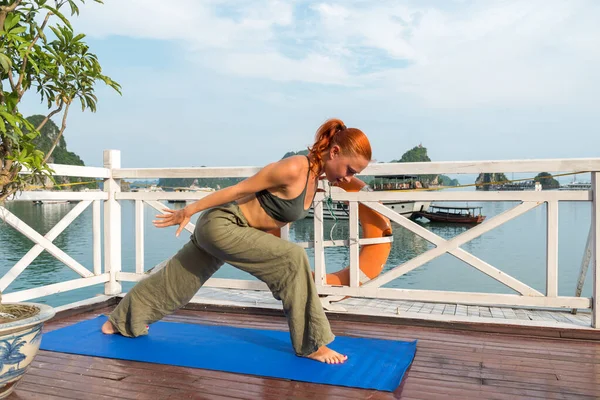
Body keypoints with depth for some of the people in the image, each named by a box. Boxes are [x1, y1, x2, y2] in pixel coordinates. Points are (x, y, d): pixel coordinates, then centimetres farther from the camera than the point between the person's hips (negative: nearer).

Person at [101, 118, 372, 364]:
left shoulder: (316, 176, 1)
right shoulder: (293, 169, -26)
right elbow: (238, 190, -20)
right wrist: (188, 211, -12)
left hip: (228, 228, 9)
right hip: (221, 225, -9)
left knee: (177, 281, 23)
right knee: (293, 260, -20)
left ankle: (121, 322, 45)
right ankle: (311, 344, -7)